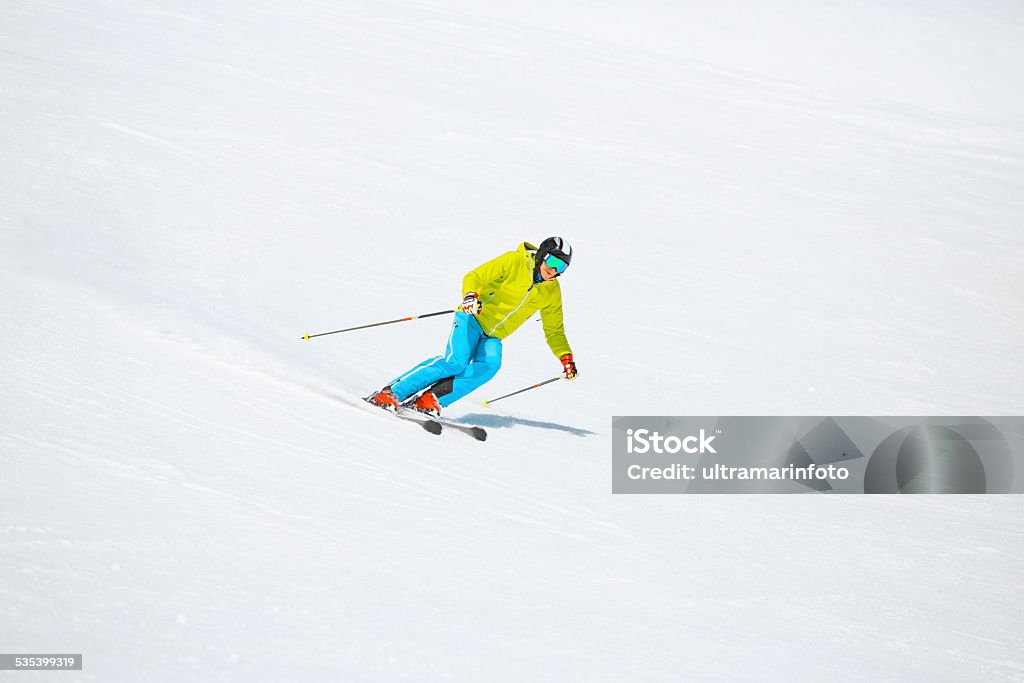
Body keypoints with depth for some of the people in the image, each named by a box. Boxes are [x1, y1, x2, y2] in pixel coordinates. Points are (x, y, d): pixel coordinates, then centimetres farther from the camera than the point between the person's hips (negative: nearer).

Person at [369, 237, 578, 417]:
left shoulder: (551, 291, 6)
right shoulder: (514, 261, -10)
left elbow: (554, 331, 18)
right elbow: (474, 277, -12)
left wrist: (566, 357, 5)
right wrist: (470, 296, -33)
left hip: (493, 337, 5)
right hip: (473, 319, -5)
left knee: (489, 365, -28)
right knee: (456, 362, -28)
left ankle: (431, 399, -30)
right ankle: (392, 392, -23)